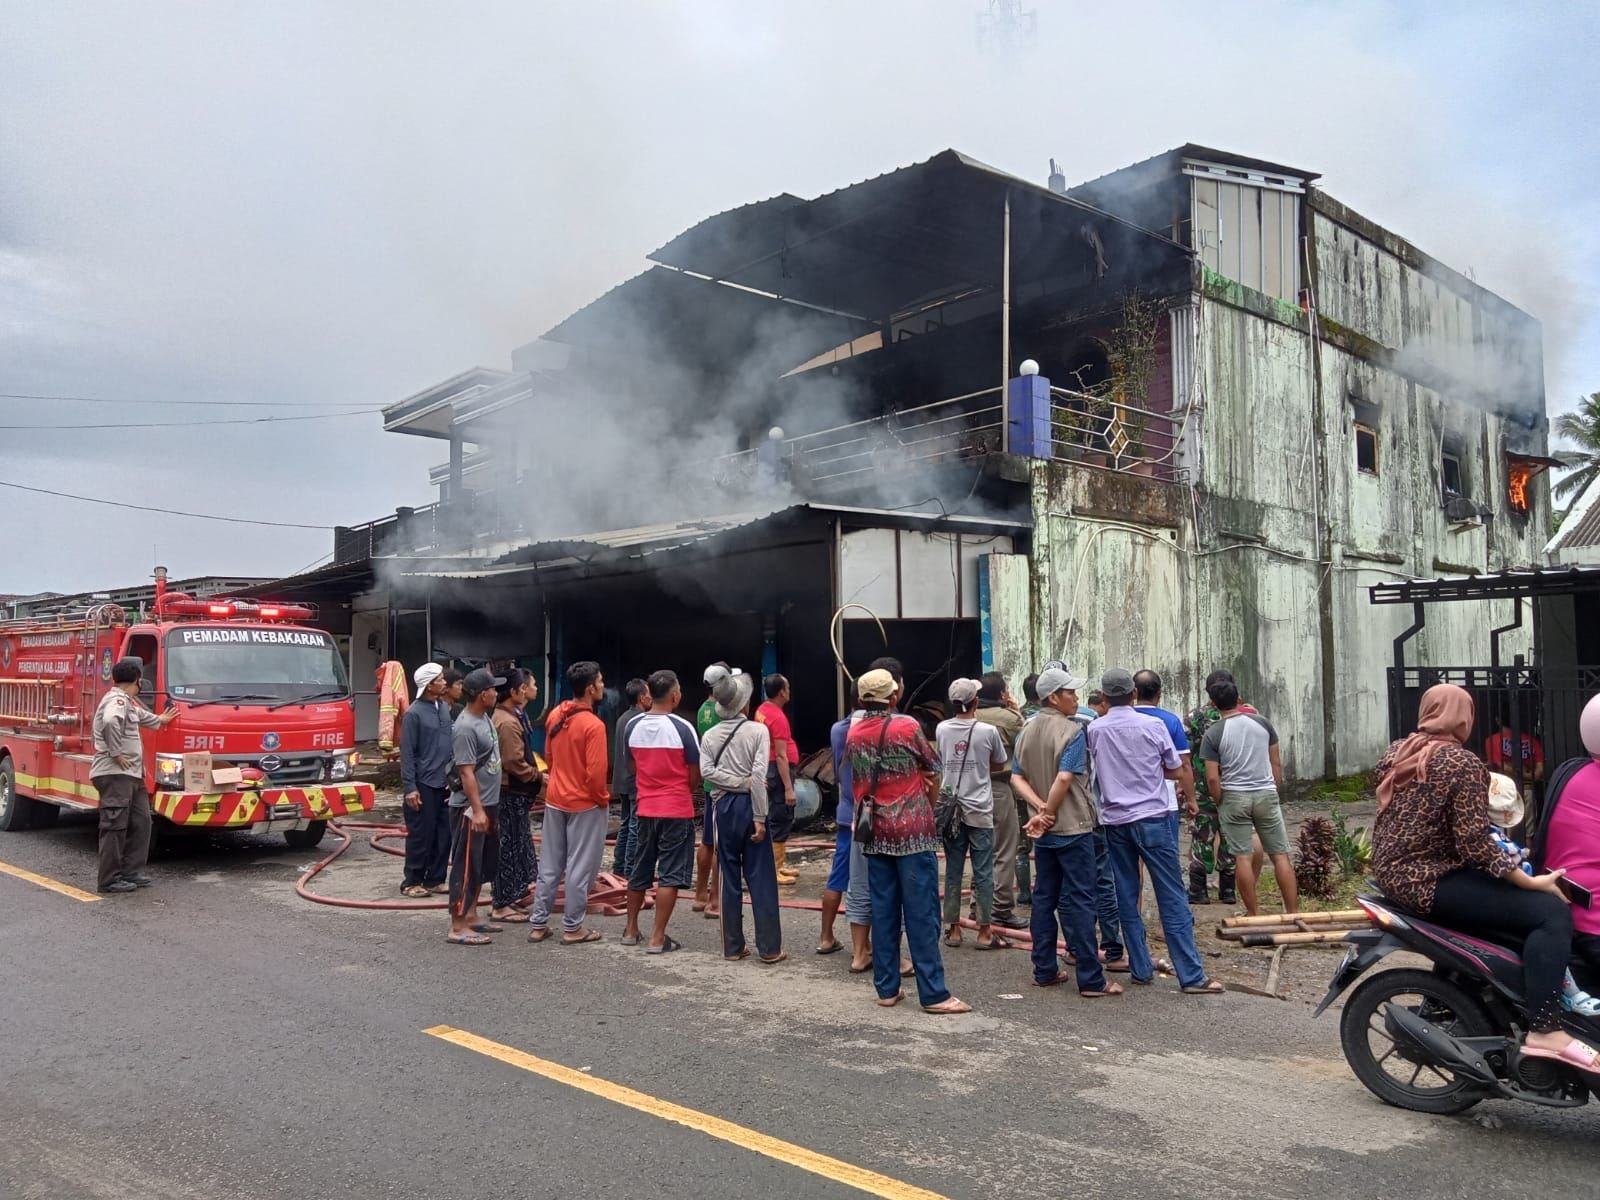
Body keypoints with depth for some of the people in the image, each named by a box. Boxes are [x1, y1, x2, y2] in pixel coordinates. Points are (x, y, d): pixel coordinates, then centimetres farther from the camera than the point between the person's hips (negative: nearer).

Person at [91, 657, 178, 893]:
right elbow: (110, 721, -34)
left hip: (130, 775, 11)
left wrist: (159, 721, 63)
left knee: (140, 822, 11)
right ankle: (110, 879, -3)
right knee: (115, 827, -7)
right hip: (115, 774, -11)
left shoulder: (126, 702, 22)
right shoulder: (117, 700, -12)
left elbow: (140, 715, 45)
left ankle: (131, 872, 17)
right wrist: (116, 753, -26)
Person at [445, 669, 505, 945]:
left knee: (483, 865, 17)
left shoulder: (485, 718, 9)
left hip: (488, 804, 10)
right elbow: (466, 772, -23)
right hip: (470, 808, -10)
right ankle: (457, 927, 2)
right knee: (466, 867, -4)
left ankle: (471, 916, 28)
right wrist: (477, 810, -25)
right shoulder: (466, 728, -21)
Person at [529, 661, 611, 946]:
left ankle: (538, 923, 20)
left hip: (555, 799, 7)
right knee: (580, 868, 4)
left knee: (550, 864, 14)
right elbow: (595, 772, -23)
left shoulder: (555, 716, 1)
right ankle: (572, 928, 11)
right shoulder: (593, 725, -21)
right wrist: (603, 799, -7)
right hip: (585, 804, -7)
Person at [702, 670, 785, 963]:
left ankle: (733, 946, 12)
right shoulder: (758, 730, -8)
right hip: (748, 805, -3)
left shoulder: (710, 734, 4)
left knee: (730, 877, 9)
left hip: (724, 806, 3)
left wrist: (737, 782, -10)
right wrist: (760, 816, -14)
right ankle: (769, 948, 3)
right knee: (761, 878, 1)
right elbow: (759, 775, -15)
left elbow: (707, 770, -10)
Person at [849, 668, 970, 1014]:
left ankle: (886, 988, 15)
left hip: (875, 833, 5)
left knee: (883, 911, 10)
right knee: (921, 913, -2)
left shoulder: (853, 734, 3)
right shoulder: (907, 726, -10)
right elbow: (933, 768, 1)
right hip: (913, 830, -5)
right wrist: (931, 808, 18)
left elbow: (859, 780, 10)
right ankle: (934, 994, 1)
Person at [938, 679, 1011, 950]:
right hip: (980, 811, -3)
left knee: (953, 871, 9)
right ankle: (985, 932, 8)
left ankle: (953, 929, 15)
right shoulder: (988, 731, -10)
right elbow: (1000, 763, 6)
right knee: (983, 873, 4)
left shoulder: (942, 729, -2)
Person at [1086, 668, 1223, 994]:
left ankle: (1141, 969, 15)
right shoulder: (1153, 726, -6)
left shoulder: (1094, 730, -1)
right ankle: (1191, 976, 0)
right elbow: (1174, 770, 4)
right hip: (1151, 818, -2)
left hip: (1114, 820, 3)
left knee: (1126, 899, 11)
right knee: (1172, 899, 0)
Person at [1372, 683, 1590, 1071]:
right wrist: (1532, 882, -15)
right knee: (1551, 913, -13)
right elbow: (1475, 845, -20)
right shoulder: (1463, 764, -13)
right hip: (1428, 880, -10)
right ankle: (1544, 1031, -21)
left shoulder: (1396, 752, 10)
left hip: (1392, 872, 10)